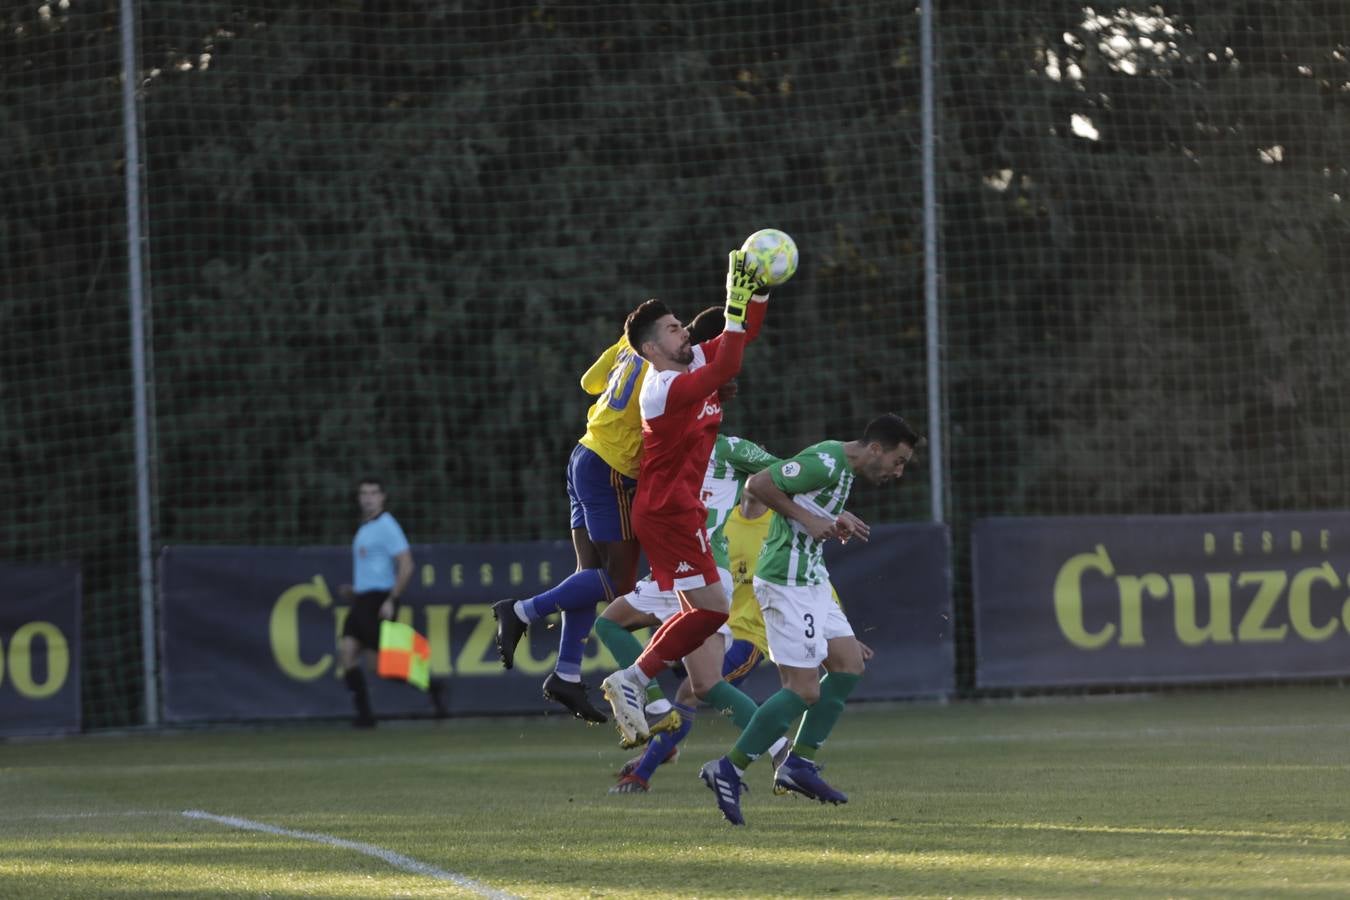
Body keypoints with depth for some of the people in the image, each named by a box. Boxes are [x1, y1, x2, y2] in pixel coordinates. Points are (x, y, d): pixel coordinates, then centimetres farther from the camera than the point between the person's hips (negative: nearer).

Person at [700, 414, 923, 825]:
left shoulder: (843, 467, 14)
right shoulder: (826, 462, -17)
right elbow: (757, 484, -21)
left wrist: (836, 520, 11)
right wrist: (809, 519, -20)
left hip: (809, 581, 11)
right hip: (787, 584, -11)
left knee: (849, 663, 10)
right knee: (804, 690, -10)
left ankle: (798, 763, 12)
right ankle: (728, 771, -4)